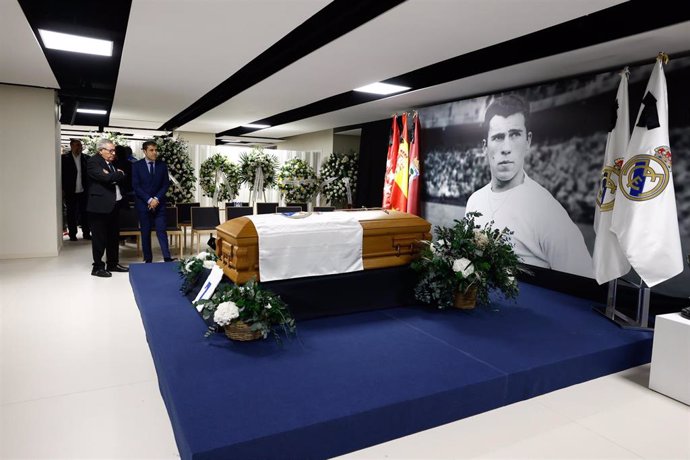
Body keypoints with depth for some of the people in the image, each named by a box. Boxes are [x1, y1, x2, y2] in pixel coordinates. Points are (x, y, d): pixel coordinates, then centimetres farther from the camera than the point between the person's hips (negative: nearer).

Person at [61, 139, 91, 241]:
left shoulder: (85, 158, 3)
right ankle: (72, 234, 14)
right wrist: (63, 189, -6)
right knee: (71, 214, 6)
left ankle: (86, 233, 14)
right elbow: (62, 174, -1)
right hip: (70, 192, -1)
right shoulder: (65, 158, -2)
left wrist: (88, 188, -2)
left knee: (84, 213, 6)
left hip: (83, 191, 2)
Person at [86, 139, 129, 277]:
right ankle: (98, 267, 8)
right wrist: (118, 174, -6)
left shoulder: (111, 162, 16)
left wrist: (112, 175, -11)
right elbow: (106, 178, -24)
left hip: (114, 205, 8)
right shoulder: (93, 162, -10)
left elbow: (121, 177, 8)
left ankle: (113, 264, 25)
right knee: (100, 238, -1)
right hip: (100, 206, -8)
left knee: (113, 237, 14)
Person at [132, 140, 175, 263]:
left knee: (162, 231, -6)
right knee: (145, 233, 4)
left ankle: (167, 258, -10)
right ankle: (148, 260, 11)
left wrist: (156, 199, -10)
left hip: (159, 204, 1)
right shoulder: (137, 166, 0)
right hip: (143, 204, -1)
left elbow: (166, 185, 3)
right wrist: (149, 200, -13)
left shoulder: (162, 165, 6)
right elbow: (136, 186, -5)